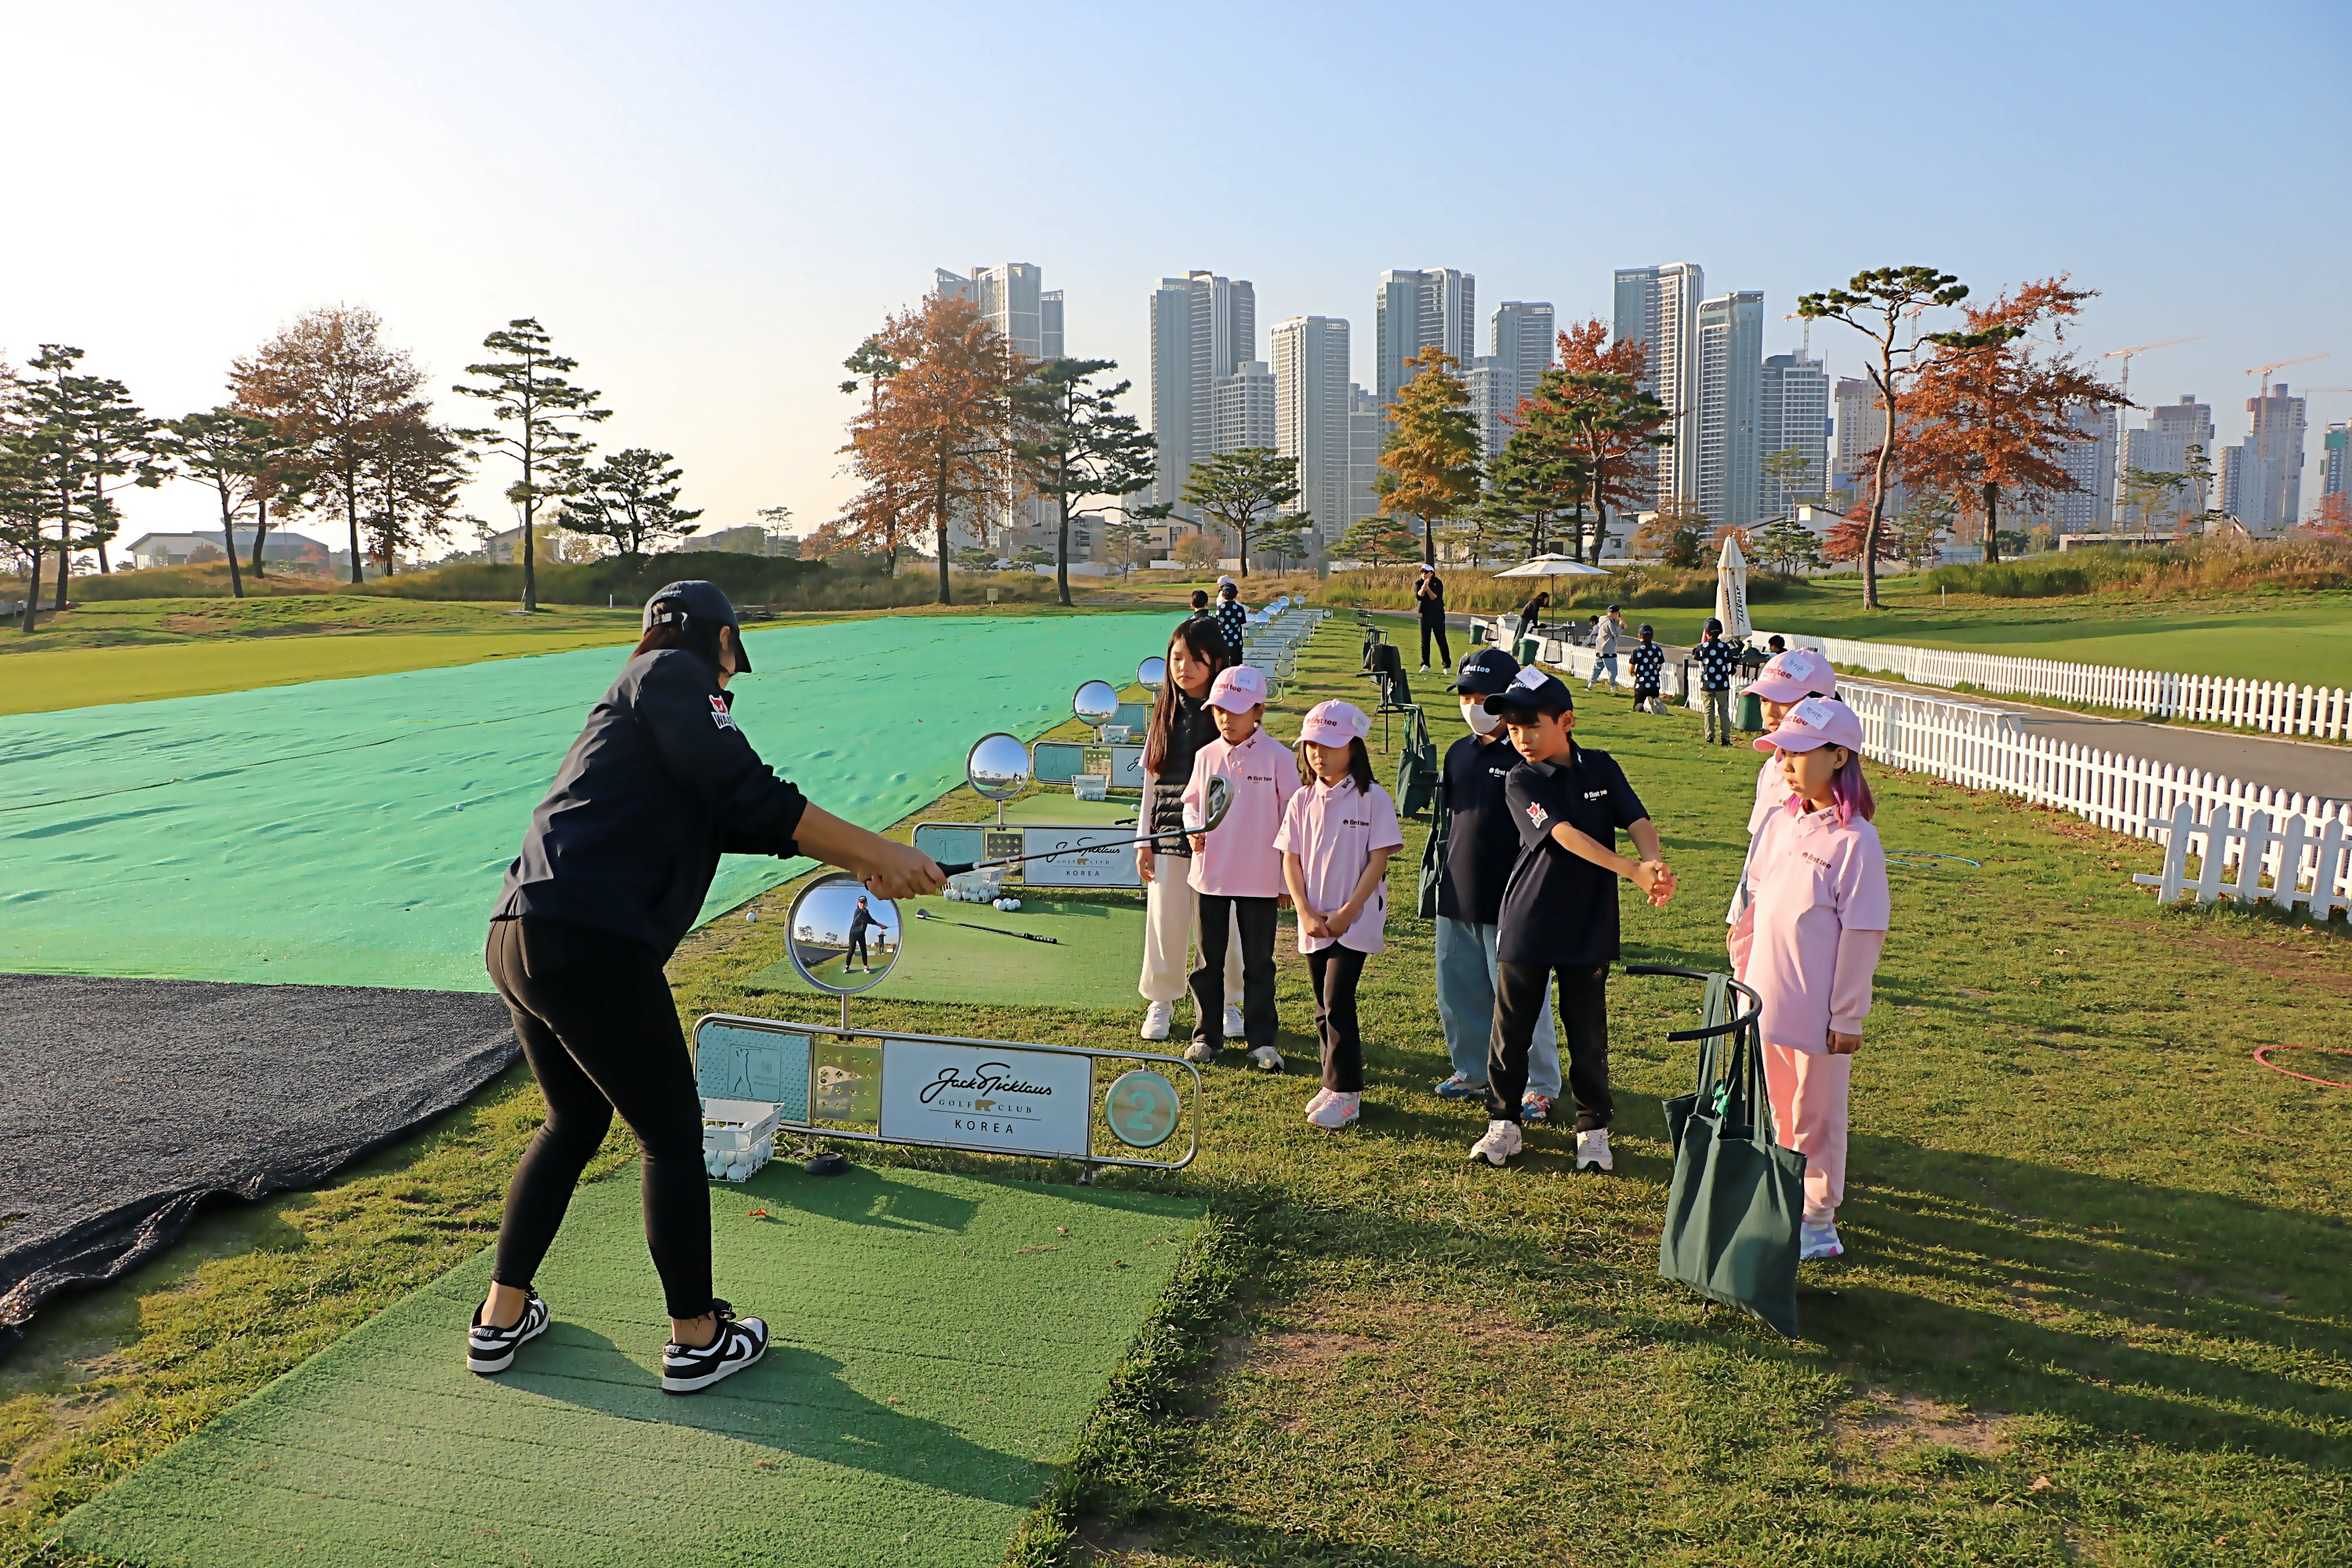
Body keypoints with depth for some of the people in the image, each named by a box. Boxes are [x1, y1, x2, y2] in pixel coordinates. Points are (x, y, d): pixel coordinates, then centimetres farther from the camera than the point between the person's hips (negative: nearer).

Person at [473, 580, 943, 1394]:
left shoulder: (640, 699, 26)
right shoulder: (672, 674, -2)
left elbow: (738, 823, 23)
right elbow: (745, 794, -15)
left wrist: (860, 860, 20)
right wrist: (877, 852, -12)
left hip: (517, 942, 10)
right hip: (593, 945, -10)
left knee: (574, 1121, 26)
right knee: (672, 1137, 6)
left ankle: (500, 1321, 34)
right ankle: (695, 1338, 19)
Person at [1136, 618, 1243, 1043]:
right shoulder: (1165, 711, 5)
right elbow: (1151, 780, 9)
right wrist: (1143, 840, 6)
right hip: (1168, 833, 3)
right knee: (1165, 921, 7)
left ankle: (1225, 1001, 27)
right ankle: (1161, 1000, 26)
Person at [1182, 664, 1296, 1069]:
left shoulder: (1277, 757, -8)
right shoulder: (1206, 756, 2)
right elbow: (1192, 800, 16)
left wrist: (1289, 880, -2)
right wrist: (1193, 829, -7)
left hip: (1260, 879, -3)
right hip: (1211, 876, 3)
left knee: (1258, 962, 7)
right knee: (1208, 960, 11)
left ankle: (1261, 1040, 17)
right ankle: (1206, 1034, 23)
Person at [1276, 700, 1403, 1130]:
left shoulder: (1373, 798, -7)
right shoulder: (1302, 800, 5)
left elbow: (1378, 861, -9)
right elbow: (1291, 859, 5)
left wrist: (1346, 913, -12)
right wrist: (1305, 913, -6)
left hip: (1356, 920, -5)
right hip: (1313, 922, 5)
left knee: (1337, 1001, -10)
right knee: (1324, 1006, 12)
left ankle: (1346, 1094, -1)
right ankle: (1334, 1084, 24)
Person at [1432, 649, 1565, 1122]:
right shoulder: (1458, 753, 11)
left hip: (1510, 904, -7)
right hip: (1457, 900, 7)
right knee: (1457, 993, 15)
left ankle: (1539, 1086, 16)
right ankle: (1474, 1073, 32)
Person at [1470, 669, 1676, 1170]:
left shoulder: (1602, 768, 3)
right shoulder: (1520, 781, -8)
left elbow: (1637, 820, -6)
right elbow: (1566, 836, -20)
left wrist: (1656, 862, -29)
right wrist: (1633, 871, -28)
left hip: (1590, 926, 2)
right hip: (1527, 925, -1)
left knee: (1587, 1033, 9)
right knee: (1511, 1029, 7)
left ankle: (1593, 1128, 24)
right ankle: (1504, 1123, 22)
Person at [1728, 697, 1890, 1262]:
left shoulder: (1855, 840, -16)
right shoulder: (1781, 823, 4)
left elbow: (1863, 934, -14)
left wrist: (1848, 1015, -12)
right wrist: (1746, 975, 15)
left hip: (1818, 1010, -6)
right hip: (1769, 999, 6)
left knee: (1816, 1114, 7)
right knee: (1782, 1108, 18)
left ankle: (1819, 1222, 21)